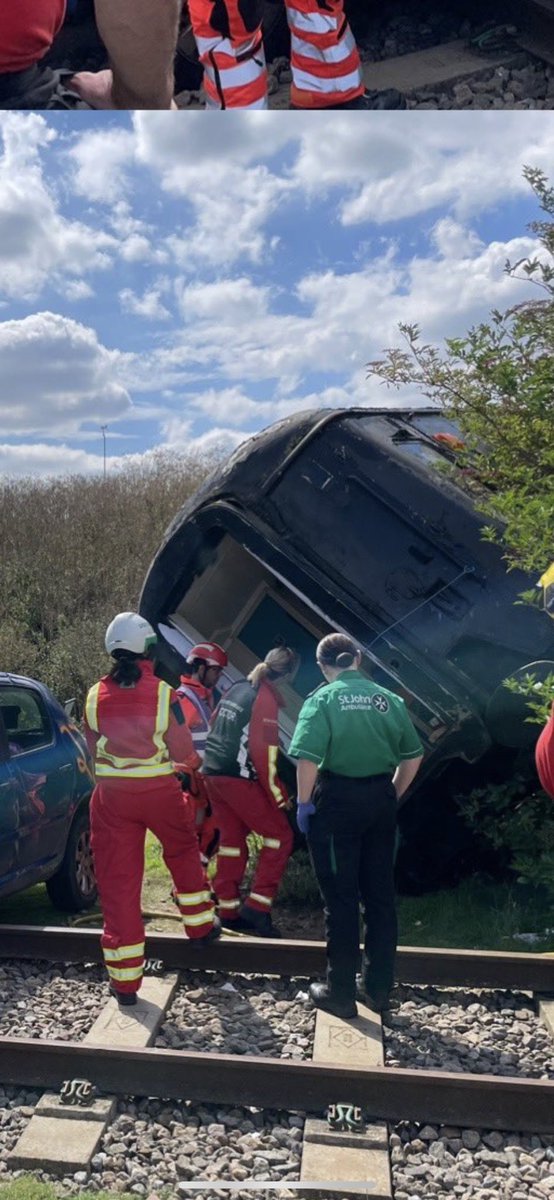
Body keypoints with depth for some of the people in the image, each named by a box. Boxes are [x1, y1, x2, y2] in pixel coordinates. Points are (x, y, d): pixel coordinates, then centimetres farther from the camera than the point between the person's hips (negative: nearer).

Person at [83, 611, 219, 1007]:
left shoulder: (96, 695, -4)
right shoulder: (163, 693, -11)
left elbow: (93, 748, 7)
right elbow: (183, 751, -5)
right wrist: (197, 762, 17)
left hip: (111, 796, 1)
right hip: (160, 792, -1)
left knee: (117, 880, 6)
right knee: (183, 851, 26)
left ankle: (124, 979, 11)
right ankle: (201, 926, 39)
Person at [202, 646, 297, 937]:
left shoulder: (236, 688, 12)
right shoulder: (266, 698, -12)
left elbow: (213, 727, 18)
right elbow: (264, 752, -17)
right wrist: (279, 796, -11)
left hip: (212, 773, 9)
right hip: (239, 779, -8)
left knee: (232, 838, 17)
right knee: (279, 836, 2)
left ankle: (228, 910, 21)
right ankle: (257, 906, -2)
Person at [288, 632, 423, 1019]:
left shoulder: (323, 699, -9)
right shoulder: (389, 699, 4)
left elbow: (308, 758, -19)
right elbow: (413, 756, 8)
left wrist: (304, 802, -8)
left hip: (336, 800, -4)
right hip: (381, 801, 4)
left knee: (341, 899, 6)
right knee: (380, 895, 14)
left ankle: (341, 993, 17)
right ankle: (380, 990, 25)